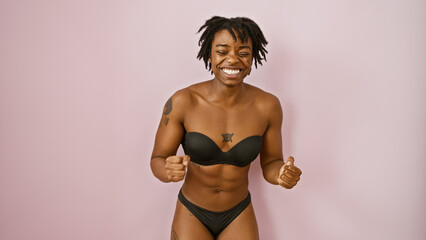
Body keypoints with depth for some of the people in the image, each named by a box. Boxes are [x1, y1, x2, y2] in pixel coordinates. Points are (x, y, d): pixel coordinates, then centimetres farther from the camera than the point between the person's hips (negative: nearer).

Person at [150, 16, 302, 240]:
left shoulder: (267, 105, -16)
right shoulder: (182, 102, -21)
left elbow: (270, 164, -5)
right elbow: (157, 160, -12)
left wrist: (282, 174, -27)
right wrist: (169, 171, -35)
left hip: (239, 215, 2)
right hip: (191, 214, -1)